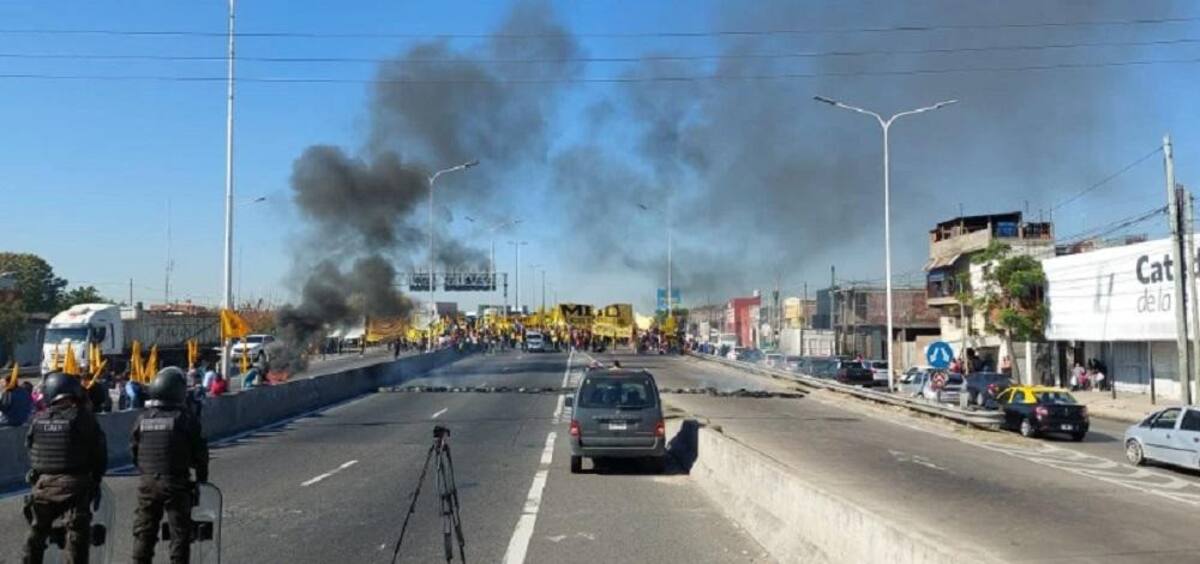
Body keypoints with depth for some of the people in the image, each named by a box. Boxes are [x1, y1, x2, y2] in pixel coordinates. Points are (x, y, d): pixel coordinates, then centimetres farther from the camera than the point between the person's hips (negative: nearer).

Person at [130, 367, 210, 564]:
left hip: (147, 482, 4)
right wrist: (201, 478, 8)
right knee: (179, 533, 6)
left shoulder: (143, 418, 2)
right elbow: (199, 452, -6)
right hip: (176, 483, -4)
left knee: (144, 532, 14)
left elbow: (133, 450, 8)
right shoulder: (186, 418, -10)